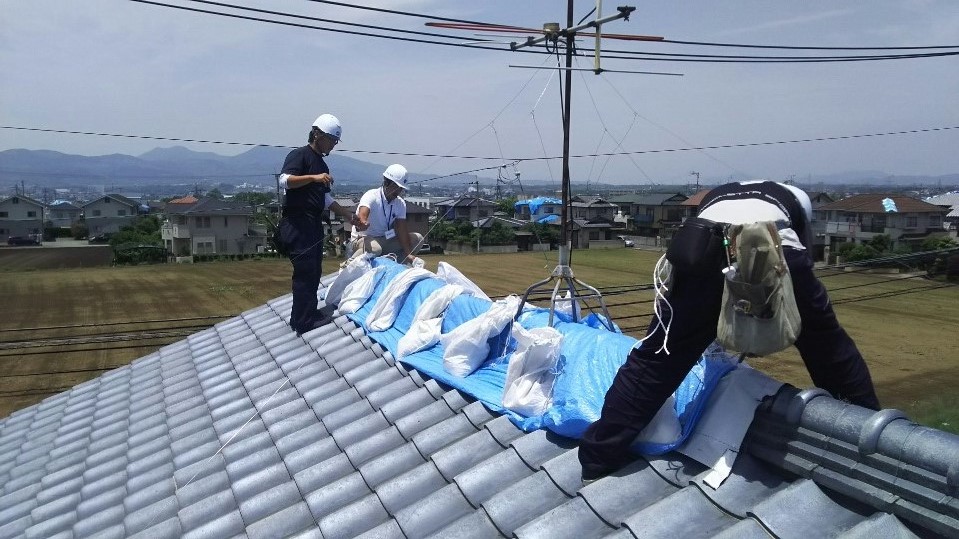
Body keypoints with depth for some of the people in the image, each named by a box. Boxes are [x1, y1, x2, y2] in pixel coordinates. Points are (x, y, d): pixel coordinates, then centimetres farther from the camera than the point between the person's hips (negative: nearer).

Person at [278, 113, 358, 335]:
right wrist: (313, 177, -31)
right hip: (298, 223, -9)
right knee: (305, 272, -10)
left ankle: (309, 314, 19)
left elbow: (326, 200, 20)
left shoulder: (322, 165, 20)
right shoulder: (299, 155, -5)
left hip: (314, 224, 9)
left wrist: (350, 217, 14)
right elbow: (284, 181, -21)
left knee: (314, 272, 11)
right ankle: (303, 323, -6)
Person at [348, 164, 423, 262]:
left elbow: (401, 229, -10)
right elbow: (362, 214, -39)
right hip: (363, 239, -6)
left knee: (417, 238, -7)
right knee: (374, 248, -41)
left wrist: (409, 254, -24)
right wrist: (363, 223, -65)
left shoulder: (400, 203, -1)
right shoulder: (371, 196, -18)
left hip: (385, 241, 6)